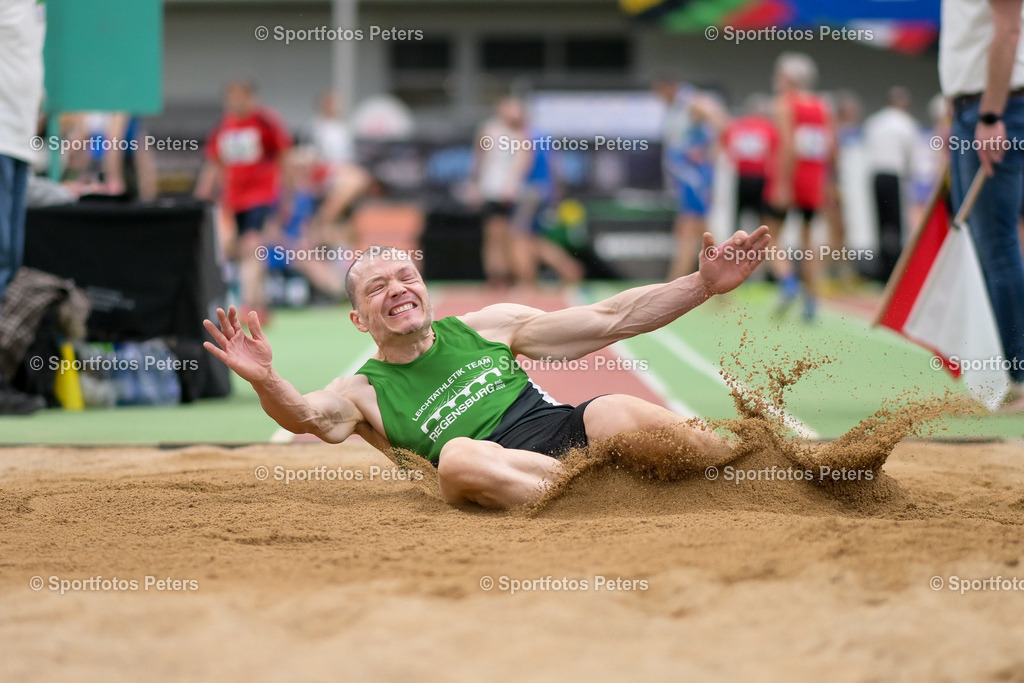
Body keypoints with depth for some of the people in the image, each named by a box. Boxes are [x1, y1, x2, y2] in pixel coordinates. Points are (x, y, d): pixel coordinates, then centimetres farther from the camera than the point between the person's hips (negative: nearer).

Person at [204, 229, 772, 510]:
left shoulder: (484, 328, 21)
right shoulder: (364, 394, 15)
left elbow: (608, 319, 20)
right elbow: (307, 415, -8)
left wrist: (704, 284, 11)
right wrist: (265, 383, -31)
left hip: (568, 431, 2)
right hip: (500, 477, -2)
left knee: (616, 415, -30)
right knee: (459, 457, -35)